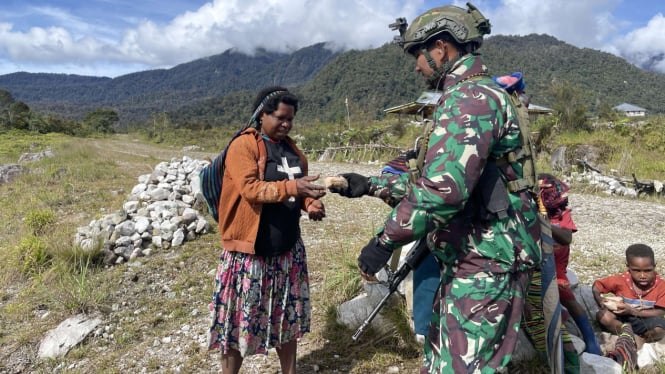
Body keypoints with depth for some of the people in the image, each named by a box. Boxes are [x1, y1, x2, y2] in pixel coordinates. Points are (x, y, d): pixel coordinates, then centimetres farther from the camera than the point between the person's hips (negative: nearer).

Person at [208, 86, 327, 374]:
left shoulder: (293, 150, 11)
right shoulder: (242, 146, -10)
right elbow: (250, 189, -23)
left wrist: (311, 203, -3)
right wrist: (291, 187, -34)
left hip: (288, 250, 7)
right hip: (249, 252, -6)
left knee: (287, 316, 17)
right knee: (241, 318, 6)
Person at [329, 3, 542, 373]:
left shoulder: (471, 96, -17)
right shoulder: (469, 97, 18)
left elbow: (444, 187, -29)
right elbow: (435, 177, 22)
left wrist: (384, 241, -20)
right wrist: (370, 185, 19)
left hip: (485, 266, -11)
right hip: (466, 261, 11)